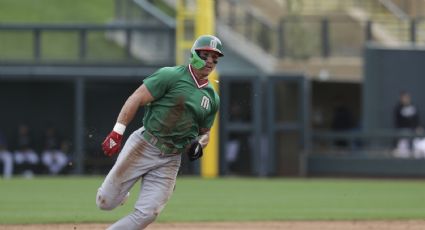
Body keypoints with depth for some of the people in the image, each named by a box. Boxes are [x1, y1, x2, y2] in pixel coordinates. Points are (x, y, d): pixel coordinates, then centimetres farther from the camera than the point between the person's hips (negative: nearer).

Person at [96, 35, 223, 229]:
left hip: (170, 160, 4)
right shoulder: (171, 76, -7)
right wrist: (117, 132, -21)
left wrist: (199, 144, -2)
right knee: (106, 203, -1)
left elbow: (204, 132, 23)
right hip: (143, 146, -4)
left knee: (146, 214, -8)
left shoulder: (212, 98, 11)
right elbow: (136, 99, -12)